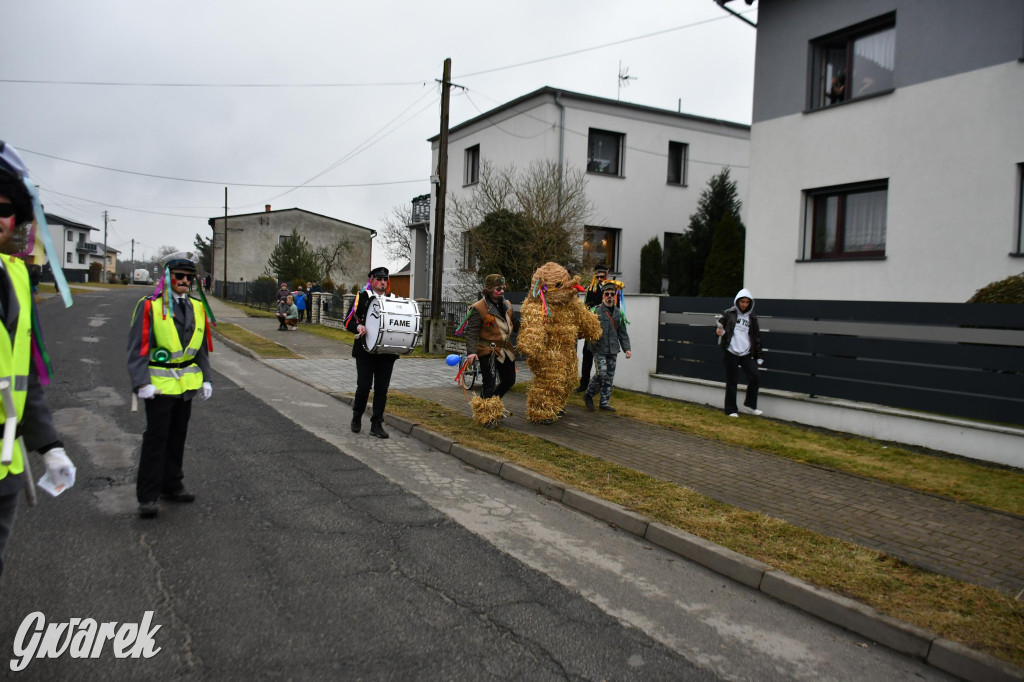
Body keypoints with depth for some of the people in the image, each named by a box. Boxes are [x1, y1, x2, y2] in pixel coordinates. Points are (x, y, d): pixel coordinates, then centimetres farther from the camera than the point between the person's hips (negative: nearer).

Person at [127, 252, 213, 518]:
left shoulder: (197, 308, 9)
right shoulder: (149, 306, -8)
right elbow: (136, 348, -11)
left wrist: (206, 379, 10)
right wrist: (141, 383, -19)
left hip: (187, 384, 6)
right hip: (160, 384, -6)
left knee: (178, 436, 15)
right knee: (156, 439, -3)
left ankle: (171, 486, 28)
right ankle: (147, 496, 6)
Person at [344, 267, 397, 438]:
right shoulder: (361, 297, 2)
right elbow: (348, 321, -2)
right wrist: (358, 327, -22)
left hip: (387, 352, 3)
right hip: (366, 351, -3)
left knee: (382, 389, 4)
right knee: (364, 386, -1)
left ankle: (377, 424, 13)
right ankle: (357, 417, 23)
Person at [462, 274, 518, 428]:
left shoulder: (506, 305, 8)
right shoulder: (478, 308, -15)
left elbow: (514, 325, 23)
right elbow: (471, 332, -18)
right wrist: (471, 352, -29)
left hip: (505, 349, 7)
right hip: (488, 351, -7)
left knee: (509, 380, 15)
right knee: (489, 384, -2)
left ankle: (492, 402, 38)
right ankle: (487, 416, 11)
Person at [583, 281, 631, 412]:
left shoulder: (619, 313, 12)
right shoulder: (595, 311, -3)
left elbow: (623, 333, 15)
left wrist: (627, 348, 8)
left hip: (613, 350, 5)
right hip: (599, 349, -5)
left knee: (609, 377, 6)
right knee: (602, 373, -14)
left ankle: (604, 403, 15)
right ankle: (589, 395, 8)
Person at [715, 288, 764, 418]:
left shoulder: (752, 318, 11)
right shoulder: (729, 314, 2)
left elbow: (756, 338, 15)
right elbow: (719, 326, 8)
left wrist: (759, 357, 12)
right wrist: (719, 331, -17)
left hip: (746, 353, 3)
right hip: (730, 352, -3)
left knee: (754, 377, -9)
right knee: (731, 381, 1)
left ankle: (749, 406, 10)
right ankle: (731, 409, 12)